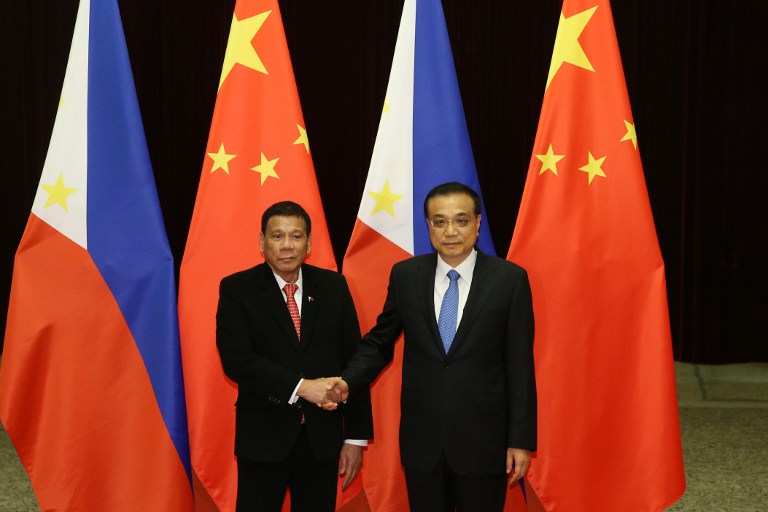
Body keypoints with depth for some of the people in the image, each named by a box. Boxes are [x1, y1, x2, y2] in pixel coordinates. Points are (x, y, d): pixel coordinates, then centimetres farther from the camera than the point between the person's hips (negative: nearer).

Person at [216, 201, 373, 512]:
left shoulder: (333, 286, 3)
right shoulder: (237, 289, -4)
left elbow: (353, 360, 2)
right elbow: (236, 358, -15)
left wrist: (356, 436, 0)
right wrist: (301, 386, -22)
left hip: (323, 436, 2)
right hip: (263, 436, -2)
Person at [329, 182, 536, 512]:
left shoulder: (510, 279, -6)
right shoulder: (405, 275, 1)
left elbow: (520, 364, -5)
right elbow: (379, 342, 9)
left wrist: (521, 440, -5)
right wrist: (348, 382, -9)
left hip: (483, 440, -2)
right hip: (421, 438, 2)